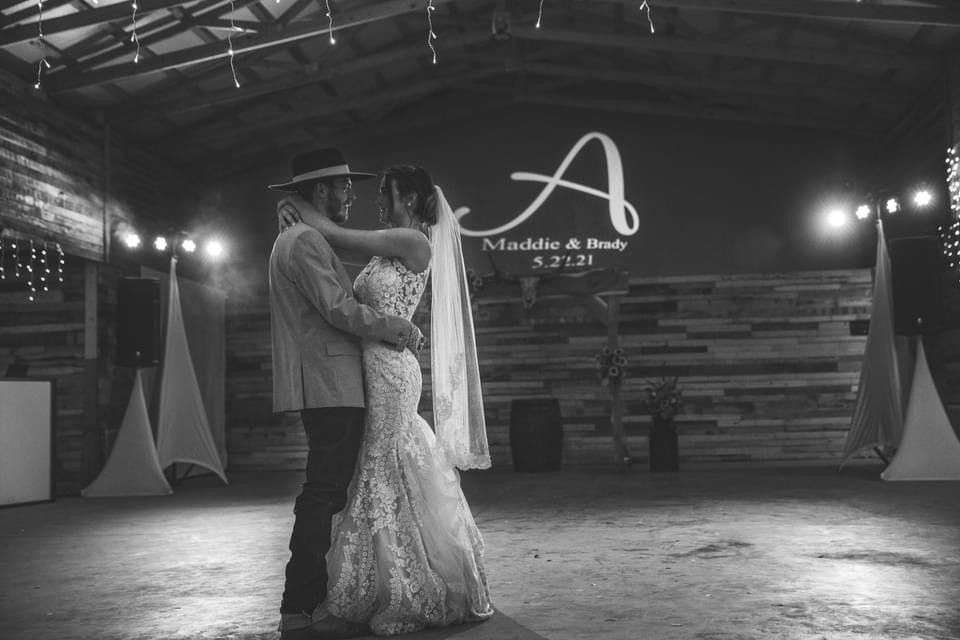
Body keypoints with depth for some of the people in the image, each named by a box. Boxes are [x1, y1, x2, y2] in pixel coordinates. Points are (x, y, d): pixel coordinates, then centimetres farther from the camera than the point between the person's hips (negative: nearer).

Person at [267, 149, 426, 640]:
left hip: (327, 387, 11)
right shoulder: (304, 241, -11)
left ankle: (311, 598, 22)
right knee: (324, 493, -10)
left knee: (326, 492, 14)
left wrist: (386, 332, 16)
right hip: (328, 385, -11)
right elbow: (338, 309, -18)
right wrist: (402, 329, -8)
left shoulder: (298, 240, 23)